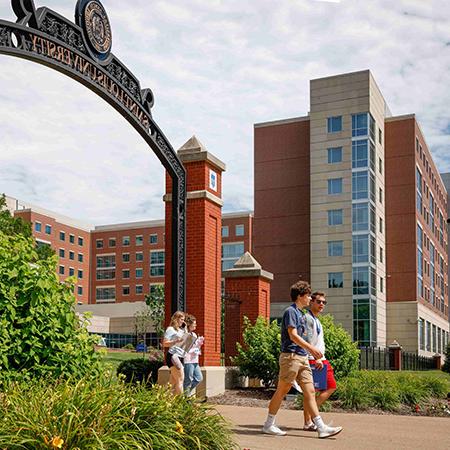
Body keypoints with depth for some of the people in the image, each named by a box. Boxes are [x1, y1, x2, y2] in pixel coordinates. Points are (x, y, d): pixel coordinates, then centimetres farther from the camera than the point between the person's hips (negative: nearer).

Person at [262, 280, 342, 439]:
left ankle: (321, 428, 0)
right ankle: (268, 425, 10)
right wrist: (311, 348, -23)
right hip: (291, 356, -9)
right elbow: (293, 335, -18)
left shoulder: (301, 313, 19)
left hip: (302, 357, 9)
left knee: (310, 392, 3)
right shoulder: (291, 311, -9)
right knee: (281, 391, -1)